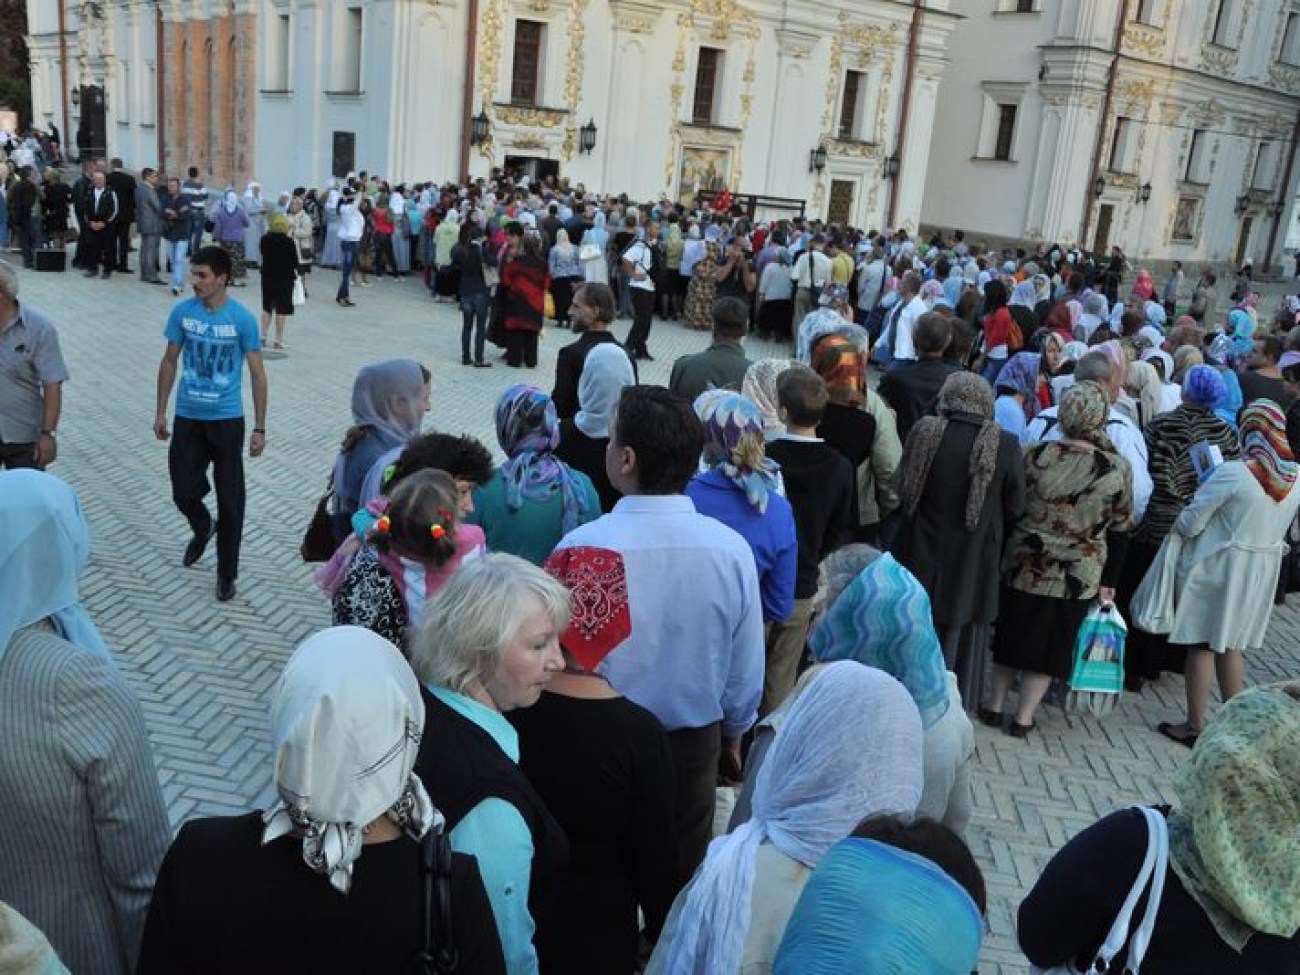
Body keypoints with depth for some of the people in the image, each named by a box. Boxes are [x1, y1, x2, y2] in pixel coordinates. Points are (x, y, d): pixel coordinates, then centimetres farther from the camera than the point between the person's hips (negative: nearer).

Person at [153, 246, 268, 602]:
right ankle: (203, 528, 41)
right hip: (187, 418, 3)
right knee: (184, 492, 5)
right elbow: (169, 362, 8)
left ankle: (227, 574, 18)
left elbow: (257, 374, -5)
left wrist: (260, 429, -6)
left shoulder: (243, 319, -10)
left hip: (227, 421, -2)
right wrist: (160, 413, 7)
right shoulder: (182, 312, -3)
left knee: (230, 500, 3)